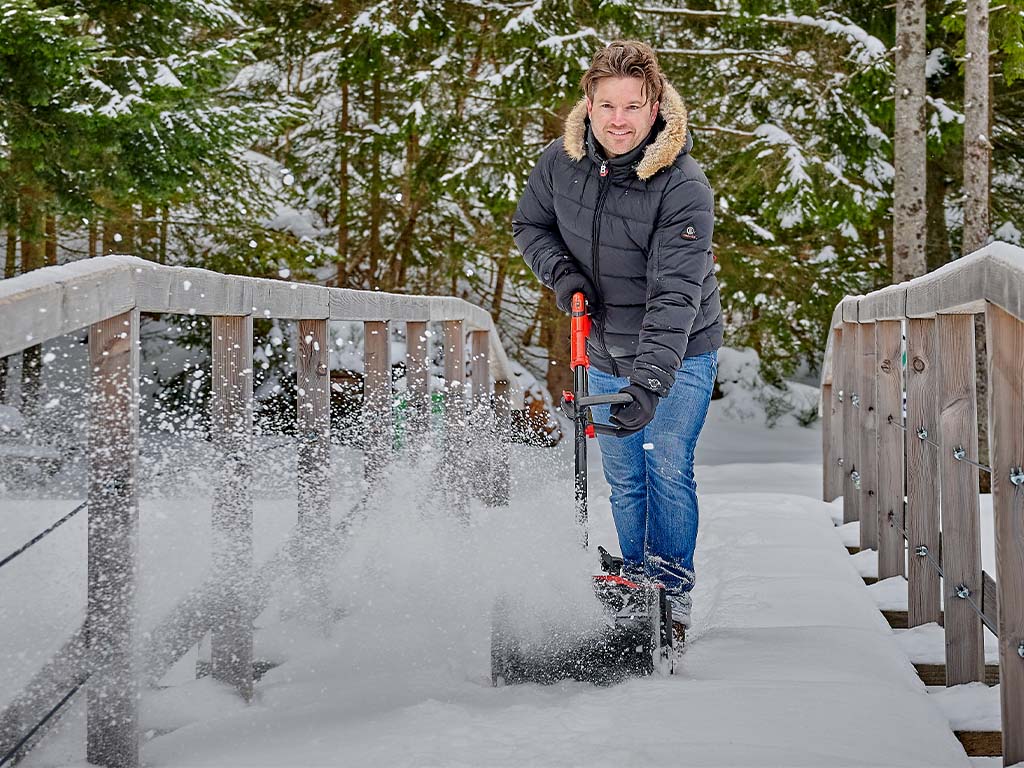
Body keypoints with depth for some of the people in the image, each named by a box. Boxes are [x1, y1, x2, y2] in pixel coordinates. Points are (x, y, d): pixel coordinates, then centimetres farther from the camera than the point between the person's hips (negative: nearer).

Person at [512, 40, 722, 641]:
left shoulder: (685, 187, -26)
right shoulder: (560, 162, -12)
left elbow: (675, 296, -32)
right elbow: (530, 224, 8)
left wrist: (650, 382, -41)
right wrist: (561, 273, -12)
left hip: (680, 351, -4)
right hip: (605, 351, 5)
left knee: (667, 468, -10)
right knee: (623, 476, 11)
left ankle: (672, 594, 2)